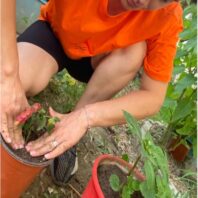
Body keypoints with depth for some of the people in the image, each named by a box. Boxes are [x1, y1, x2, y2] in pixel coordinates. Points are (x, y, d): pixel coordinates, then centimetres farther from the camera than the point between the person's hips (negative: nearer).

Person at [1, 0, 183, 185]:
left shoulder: (168, 16, -29)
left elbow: (153, 97, -28)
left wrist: (85, 116, -41)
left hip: (98, 58, 2)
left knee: (136, 50, -31)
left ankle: (67, 139, -14)